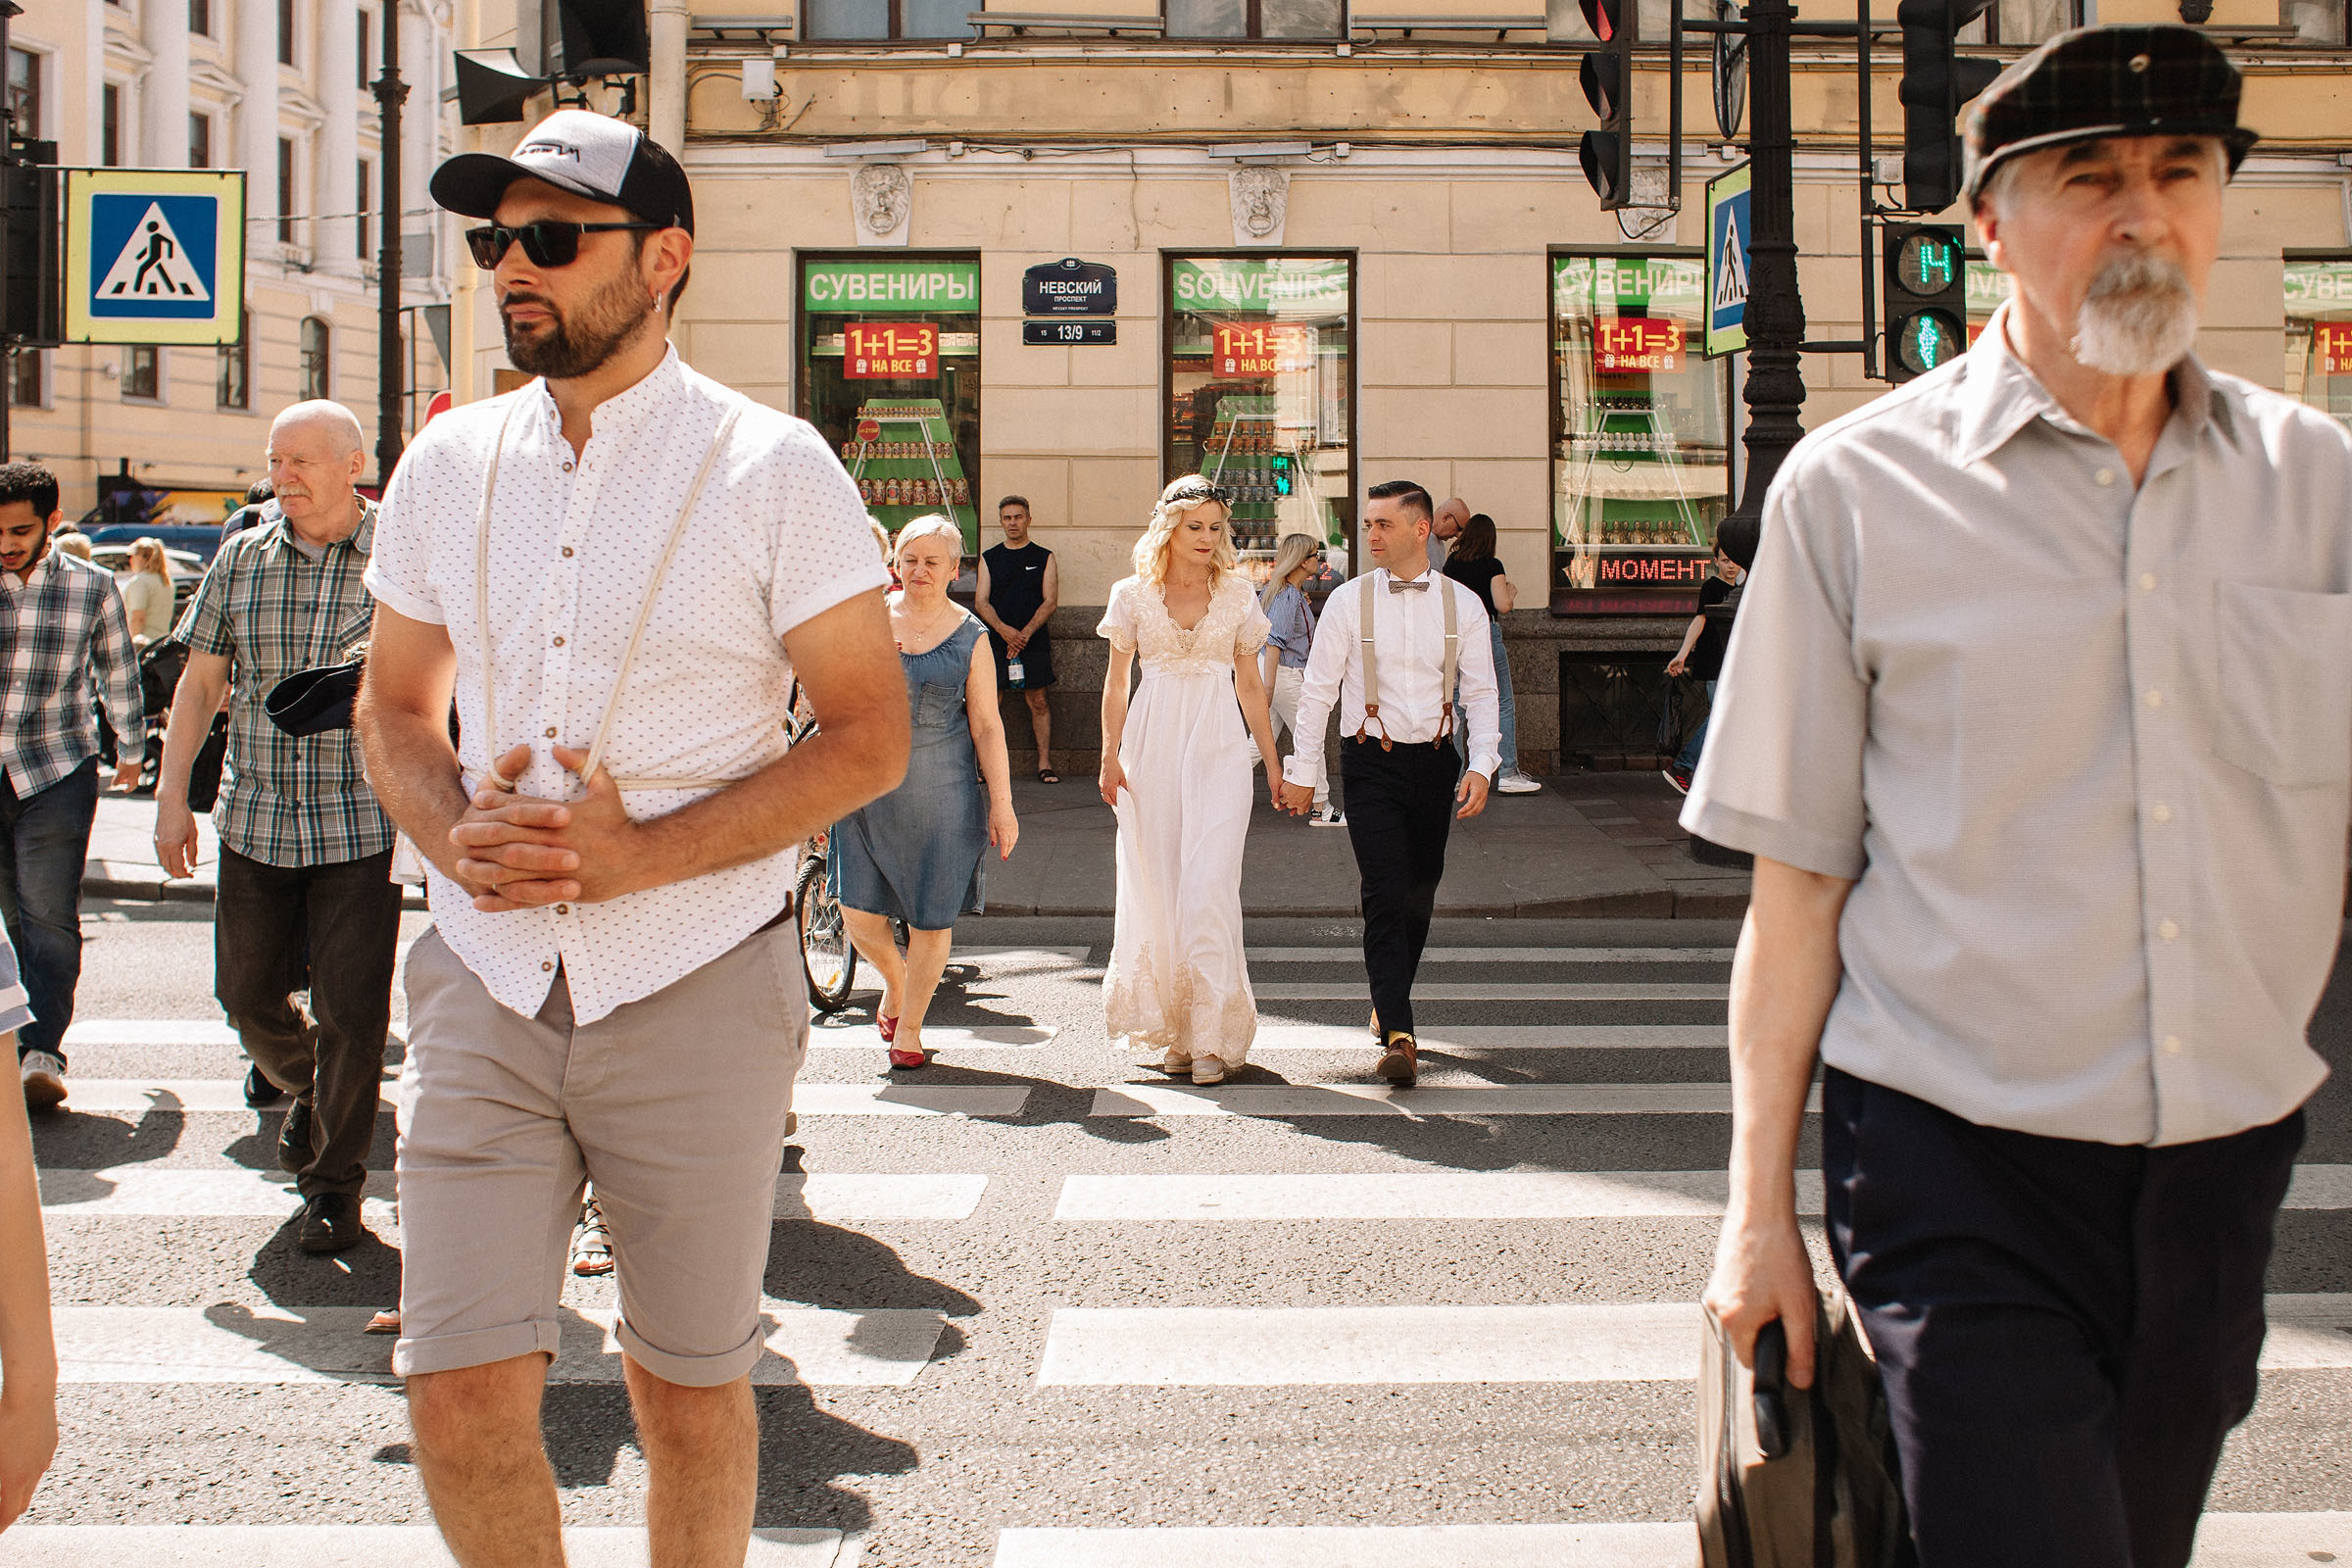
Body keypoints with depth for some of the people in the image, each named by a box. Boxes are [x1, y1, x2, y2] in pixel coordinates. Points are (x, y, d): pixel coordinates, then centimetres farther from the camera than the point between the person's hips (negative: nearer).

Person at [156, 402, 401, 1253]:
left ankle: (333, 1178, 13)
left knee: (350, 1009, -3)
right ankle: (297, 1081, 44)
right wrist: (171, 796, 6)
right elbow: (199, 683, 11)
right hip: (255, 818, 4)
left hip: (362, 822, -3)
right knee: (248, 992, 12)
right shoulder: (241, 560, 6)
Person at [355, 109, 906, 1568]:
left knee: (691, 1389, 10)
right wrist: (454, 833, -6)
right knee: (461, 1395, -1)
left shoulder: (772, 468, -6)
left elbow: (869, 736, -6)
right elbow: (395, 705, 17)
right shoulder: (449, 463, 8)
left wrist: (642, 853, -17)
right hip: (485, 982, 3)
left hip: (696, 991, -3)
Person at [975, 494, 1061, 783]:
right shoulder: (989, 558, 12)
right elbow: (981, 602, 4)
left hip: (1033, 641, -1)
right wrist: (1004, 629, -14)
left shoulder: (1043, 558, 7)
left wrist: (1025, 634, -13)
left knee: (1039, 701, -2)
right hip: (996, 641, 1)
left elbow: (1050, 600, -1)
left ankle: (1044, 763, 1)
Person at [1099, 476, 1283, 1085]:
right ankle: (1173, 1031, 13)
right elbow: (1116, 681, 9)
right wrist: (1110, 756, -1)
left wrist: (1272, 759, 12)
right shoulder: (1133, 595, 5)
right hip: (1153, 744, 1)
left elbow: (1250, 684, 12)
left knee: (1208, 886, -11)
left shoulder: (1237, 594, 7)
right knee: (1154, 887, 2)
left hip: (1219, 747, -1)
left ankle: (1212, 1034, -9)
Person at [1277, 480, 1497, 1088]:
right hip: (1371, 764, -2)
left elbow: (1481, 692, 4)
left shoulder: (1462, 604, 2)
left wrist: (1480, 766, -8)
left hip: (1435, 760, 3)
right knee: (1385, 895, -13)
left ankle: (1390, 1005, 32)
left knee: (1420, 894, 11)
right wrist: (1301, 770, 0)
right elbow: (1318, 689, 1)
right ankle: (1398, 1036, -18)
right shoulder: (1348, 601, -2)